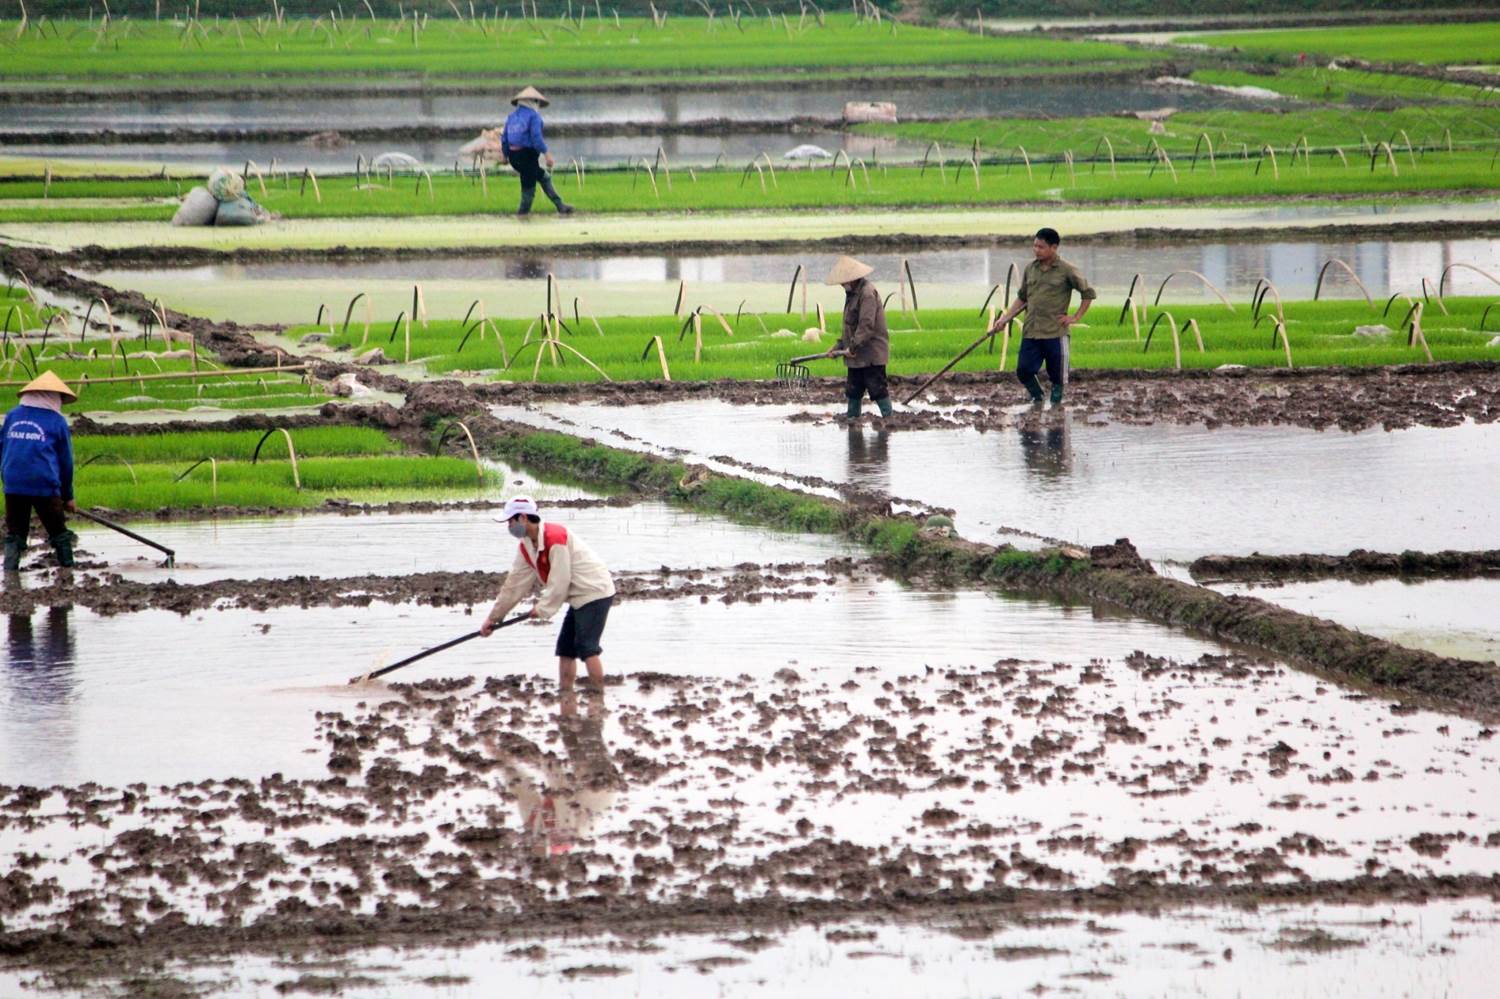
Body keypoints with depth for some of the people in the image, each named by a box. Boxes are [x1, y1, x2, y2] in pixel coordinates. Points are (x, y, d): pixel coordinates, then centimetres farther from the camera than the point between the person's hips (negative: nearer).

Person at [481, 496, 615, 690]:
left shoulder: (555, 538, -24)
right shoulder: (526, 548, 6)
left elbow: (560, 581, -23)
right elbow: (515, 585, 11)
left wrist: (543, 608, -12)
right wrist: (494, 617, 11)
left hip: (595, 593, -10)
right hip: (579, 598, 10)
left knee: (587, 648, -15)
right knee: (565, 648, 9)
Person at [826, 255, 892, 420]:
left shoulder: (867, 293, -16)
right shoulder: (852, 294, 16)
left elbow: (867, 325, -23)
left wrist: (853, 346, -24)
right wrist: (839, 346, 15)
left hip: (871, 353, -10)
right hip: (857, 356, 10)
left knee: (877, 388, -8)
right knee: (853, 390, 13)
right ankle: (852, 418, 19)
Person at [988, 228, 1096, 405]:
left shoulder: (1066, 270, -5)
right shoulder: (1030, 269, 9)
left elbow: (1088, 293, 2)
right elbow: (1022, 299, 18)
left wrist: (1076, 317, -4)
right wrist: (1004, 319, 10)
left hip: (1055, 333, -4)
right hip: (1030, 332, 4)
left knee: (1057, 375, 1)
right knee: (1023, 371, 1)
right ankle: (1037, 399, 23)